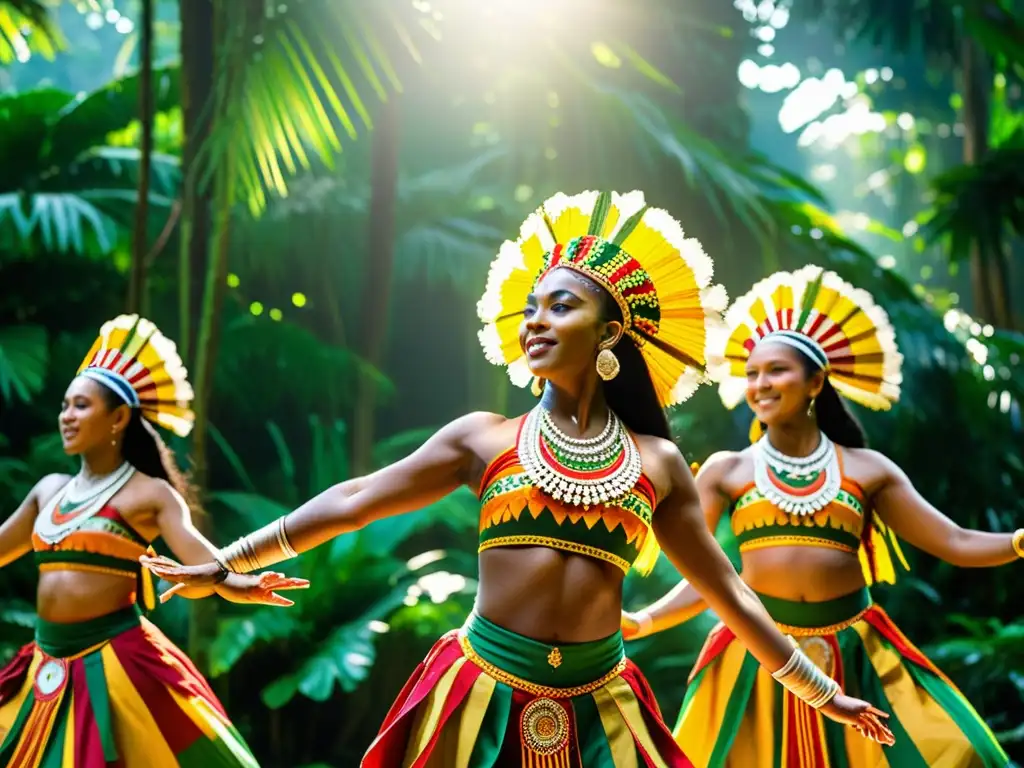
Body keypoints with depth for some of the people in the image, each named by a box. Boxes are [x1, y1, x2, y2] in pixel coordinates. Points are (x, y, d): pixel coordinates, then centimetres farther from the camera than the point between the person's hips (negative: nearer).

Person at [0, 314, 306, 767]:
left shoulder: (149, 493, -7)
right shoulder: (49, 490, 11)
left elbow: (203, 560, -19)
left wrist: (244, 587, -39)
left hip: (116, 663, -6)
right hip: (48, 669, 7)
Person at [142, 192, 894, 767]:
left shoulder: (657, 462, 4)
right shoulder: (486, 438, 1)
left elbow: (727, 589, 11)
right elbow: (352, 501, 2)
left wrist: (822, 693, 14)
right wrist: (226, 564, 1)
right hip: (484, 696, 0)